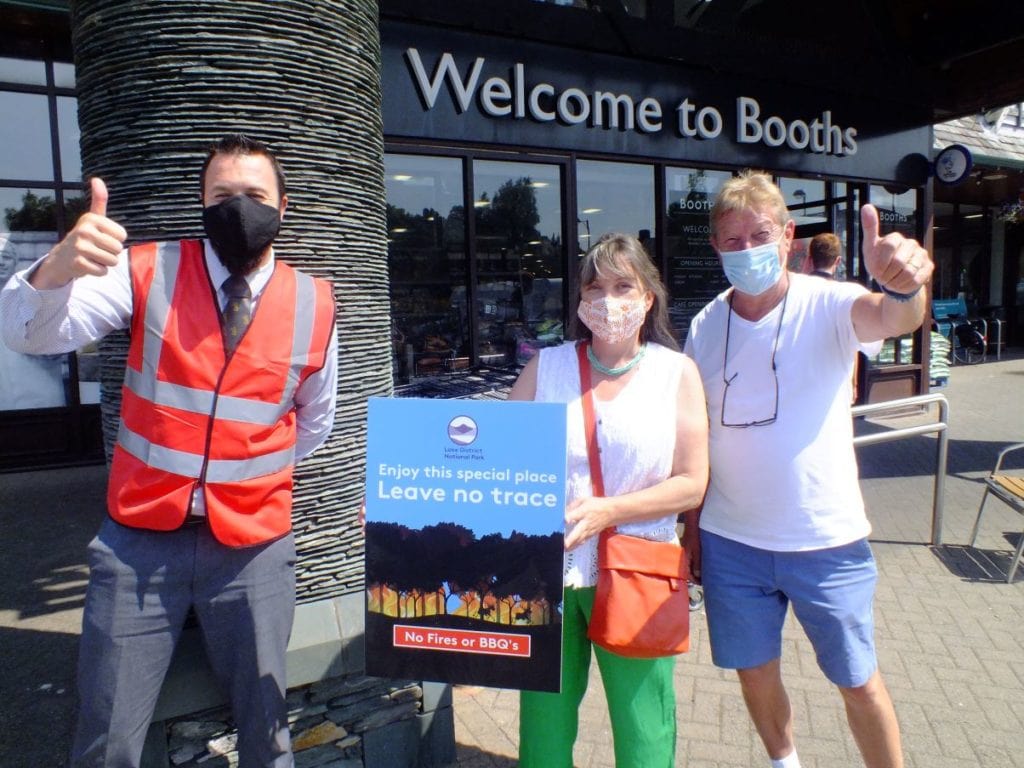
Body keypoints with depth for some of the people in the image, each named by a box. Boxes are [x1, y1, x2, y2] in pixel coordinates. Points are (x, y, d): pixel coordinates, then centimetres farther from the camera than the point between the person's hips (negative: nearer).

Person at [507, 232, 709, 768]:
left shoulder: (676, 372, 0)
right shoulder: (546, 367, 4)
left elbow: (692, 483, -5)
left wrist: (607, 511, -16)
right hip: (548, 571, 2)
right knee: (543, 723, 15)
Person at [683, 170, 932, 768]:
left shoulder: (829, 304, -10)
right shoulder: (706, 326, -1)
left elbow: (892, 319, -33)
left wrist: (904, 287, -56)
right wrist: (690, 531, 5)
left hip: (827, 540, -3)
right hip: (731, 541, 3)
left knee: (858, 681, 13)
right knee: (755, 673, 18)